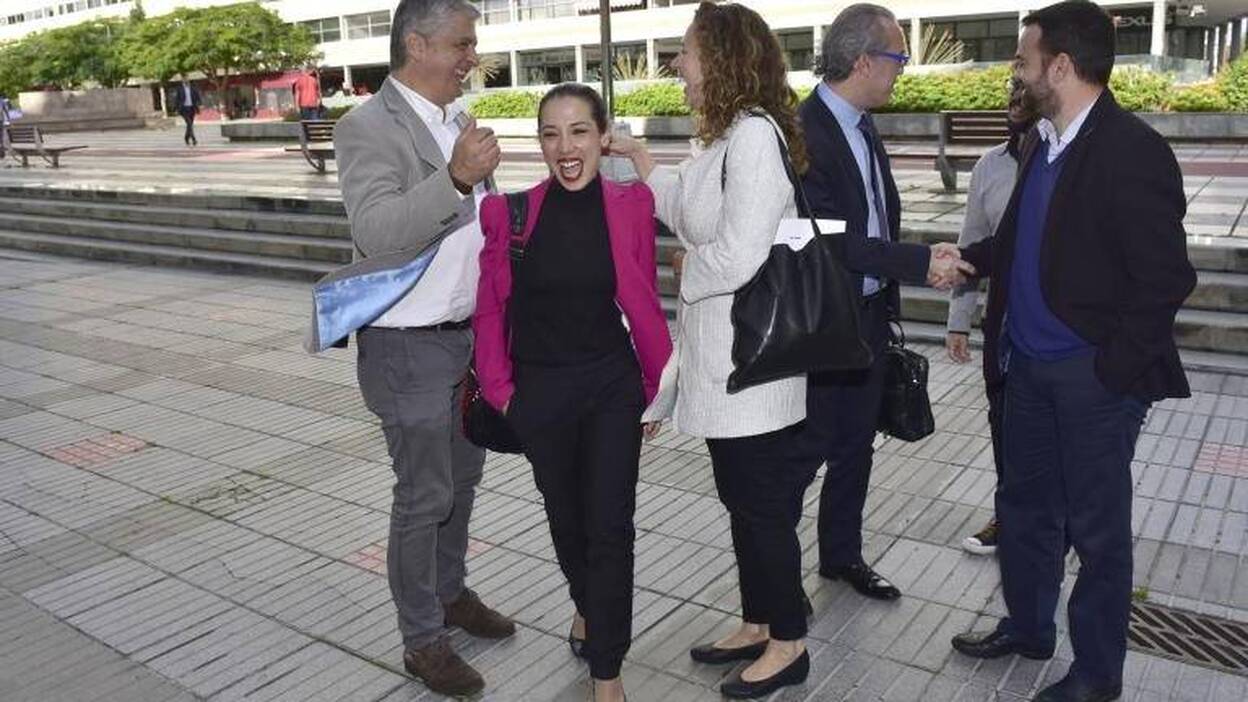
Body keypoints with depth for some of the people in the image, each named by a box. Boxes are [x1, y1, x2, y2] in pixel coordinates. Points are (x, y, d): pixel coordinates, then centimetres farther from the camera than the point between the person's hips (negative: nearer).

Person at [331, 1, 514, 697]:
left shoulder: (458, 120, 8)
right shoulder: (368, 127, -16)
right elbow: (378, 234, -29)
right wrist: (455, 178, -41)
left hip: (470, 335, 8)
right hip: (410, 346, -8)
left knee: (463, 479, 20)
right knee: (423, 496, 4)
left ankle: (451, 592, 41)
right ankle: (423, 640, 21)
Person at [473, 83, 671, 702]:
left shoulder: (632, 205, -7)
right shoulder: (507, 211, -8)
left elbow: (645, 304, -1)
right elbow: (489, 307, 1)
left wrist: (659, 386, 2)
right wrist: (499, 388, -2)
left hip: (612, 385, -1)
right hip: (539, 390, 1)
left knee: (610, 526, 0)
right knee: (565, 516, 20)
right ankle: (588, 606, 50)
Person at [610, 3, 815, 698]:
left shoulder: (755, 134, -19)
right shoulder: (728, 136, 12)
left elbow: (739, 256, -23)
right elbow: (689, 213, 23)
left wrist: (686, 275, -4)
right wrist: (637, 155, 19)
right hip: (725, 356, 10)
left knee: (765, 505, 5)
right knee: (744, 500, 19)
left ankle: (788, 644, 23)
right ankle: (758, 625, 35)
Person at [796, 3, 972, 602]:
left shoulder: (861, 126, 10)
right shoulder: (803, 131, -20)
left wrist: (926, 260, 2)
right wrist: (921, 262, -24)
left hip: (868, 318, 9)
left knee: (855, 446, 19)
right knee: (805, 451, 4)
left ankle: (842, 554, 36)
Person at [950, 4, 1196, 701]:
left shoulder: (1132, 150, -17)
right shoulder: (1044, 145, 9)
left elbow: (1165, 276, -18)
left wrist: (1114, 368, -16)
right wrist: (967, 257, 4)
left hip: (1094, 376, -8)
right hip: (1031, 364, 8)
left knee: (1097, 527, 8)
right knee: (1025, 505, 19)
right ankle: (1027, 627, 40)